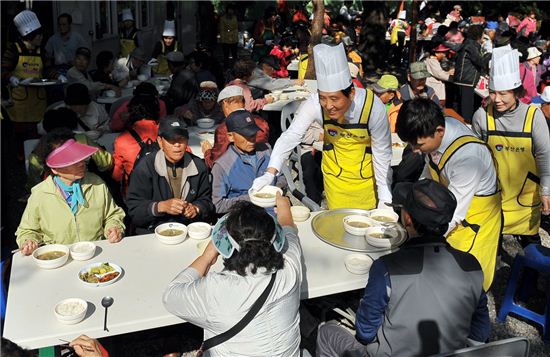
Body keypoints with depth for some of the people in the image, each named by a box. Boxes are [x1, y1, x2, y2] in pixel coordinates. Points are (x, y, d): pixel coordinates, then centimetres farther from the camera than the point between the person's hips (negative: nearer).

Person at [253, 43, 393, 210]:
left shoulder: (373, 107, -29)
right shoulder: (315, 104, -27)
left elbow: (382, 152, -19)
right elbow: (291, 136, -23)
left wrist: (385, 198, -13)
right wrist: (270, 174, -37)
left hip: (366, 173, -1)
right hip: (334, 173, 1)